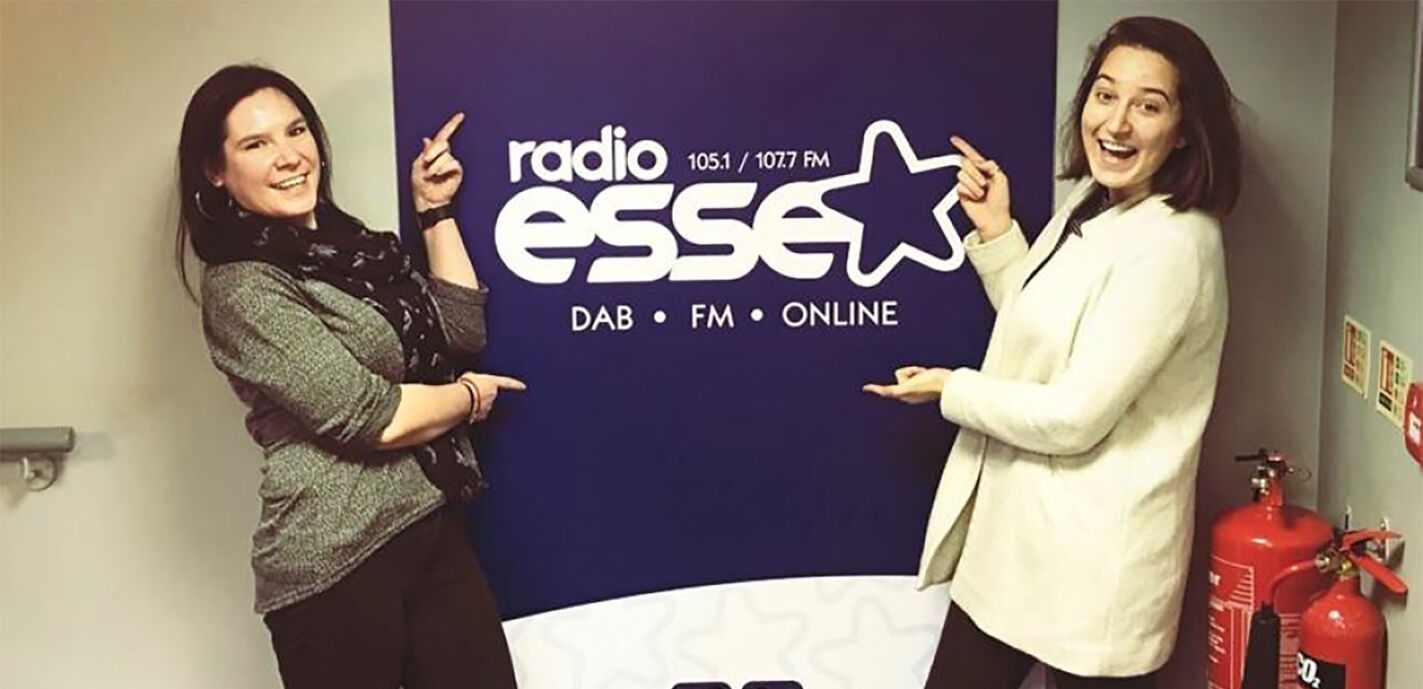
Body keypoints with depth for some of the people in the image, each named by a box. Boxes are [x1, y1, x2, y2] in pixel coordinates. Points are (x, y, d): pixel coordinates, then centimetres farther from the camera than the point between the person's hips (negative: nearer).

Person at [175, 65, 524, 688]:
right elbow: (368, 416, -18)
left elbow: (463, 332, 9)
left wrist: (436, 213, 7)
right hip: (337, 564, -7)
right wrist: (468, 396, -2)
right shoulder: (241, 288, -12)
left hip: (435, 531, 7)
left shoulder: (351, 244, 12)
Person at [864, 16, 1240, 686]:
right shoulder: (1091, 200, 5)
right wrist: (995, 230, 4)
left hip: (1093, 563, -8)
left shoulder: (1170, 245, -22)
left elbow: (1074, 417, -24)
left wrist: (952, 390, -8)